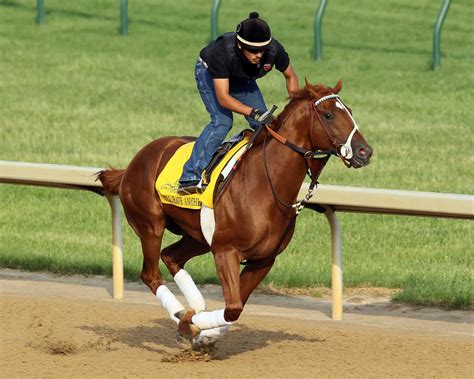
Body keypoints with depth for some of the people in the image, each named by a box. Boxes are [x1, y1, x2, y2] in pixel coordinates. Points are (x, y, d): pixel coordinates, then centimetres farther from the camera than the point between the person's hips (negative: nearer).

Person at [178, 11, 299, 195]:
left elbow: (290, 76, -11)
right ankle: (190, 178, -27)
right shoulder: (222, 51, -43)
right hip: (209, 73, -5)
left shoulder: (274, 50, -32)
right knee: (222, 121, -25)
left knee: (265, 124, -6)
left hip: (241, 79, 5)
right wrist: (253, 112, -50)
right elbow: (223, 98, -41)